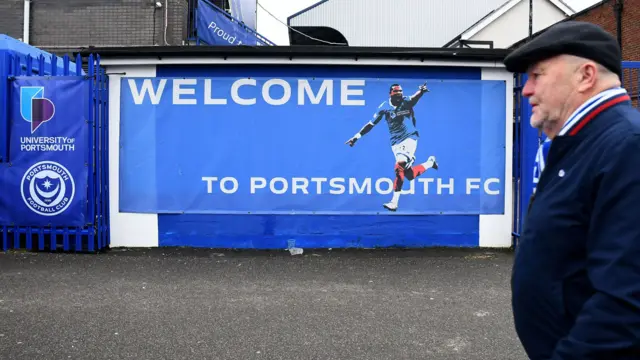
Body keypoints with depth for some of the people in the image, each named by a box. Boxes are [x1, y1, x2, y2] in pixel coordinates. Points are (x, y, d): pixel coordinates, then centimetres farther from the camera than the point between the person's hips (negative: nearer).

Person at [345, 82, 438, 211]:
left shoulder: (406, 101, -6)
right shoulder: (384, 107, -2)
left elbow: (414, 98, -28)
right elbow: (371, 123, 3)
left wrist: (421, 91, -50)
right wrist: (357, 136, -1)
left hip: (410, 137, -2)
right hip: (396, 142, 3)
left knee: (400, 167, -24)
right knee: (409, 174, -3)